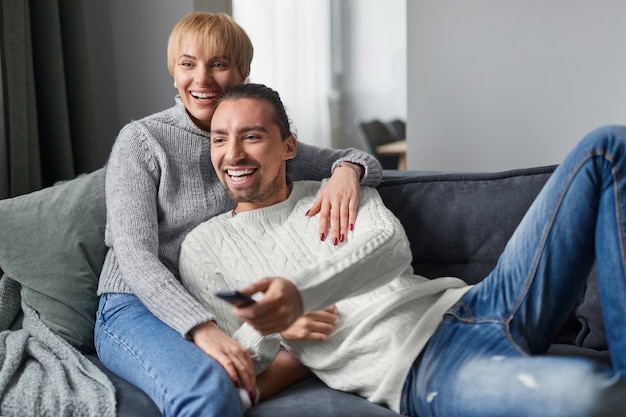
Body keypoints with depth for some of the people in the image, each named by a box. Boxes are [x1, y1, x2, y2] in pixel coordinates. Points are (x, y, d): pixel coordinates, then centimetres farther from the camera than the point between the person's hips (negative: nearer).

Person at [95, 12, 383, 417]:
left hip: (221, 308, 7)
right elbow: (135, 256, -14)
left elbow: (366, 162, 11)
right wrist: (201, 327, -30)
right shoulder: (142, 140, -4)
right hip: (138, 308, -6)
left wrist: (347, 170, -15)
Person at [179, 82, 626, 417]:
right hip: (419, 369, -5)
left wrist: (300, 292, -20)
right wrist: (262, 334, -16)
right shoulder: (204, 245, 13)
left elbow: (393, 248, -2)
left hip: (469, 303, 6)